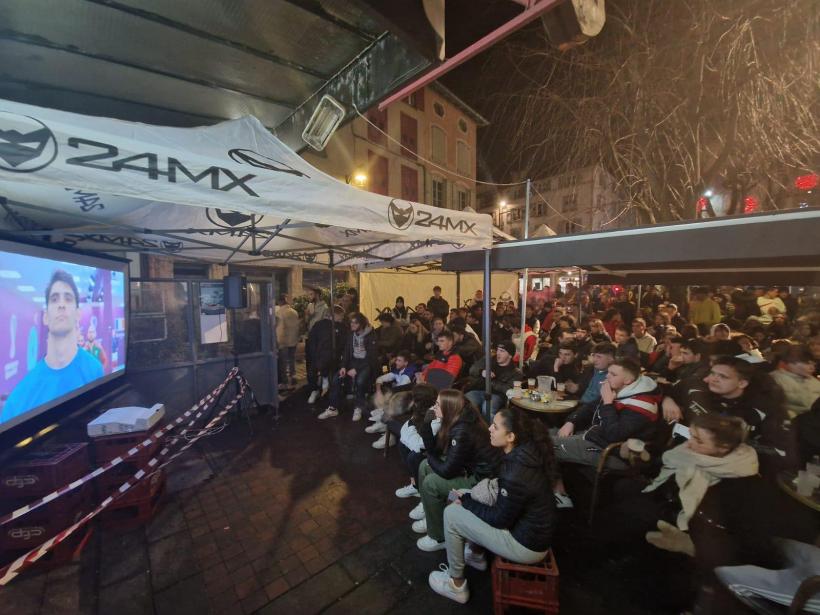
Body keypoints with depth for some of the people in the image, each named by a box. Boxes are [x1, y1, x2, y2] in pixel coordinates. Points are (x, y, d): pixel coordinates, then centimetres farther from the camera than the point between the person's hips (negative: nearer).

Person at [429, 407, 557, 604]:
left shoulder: (516, 474, -33)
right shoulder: (525, 453, -7)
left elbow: (499, 519, -19)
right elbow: (503, 497, 8)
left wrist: (466, 502, -7)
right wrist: (468, 498, 1)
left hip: (527, 544, -8)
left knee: (451, 514, -5)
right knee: (461, 497, 14)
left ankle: (456, 585, 14)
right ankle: (476, 555, 33)